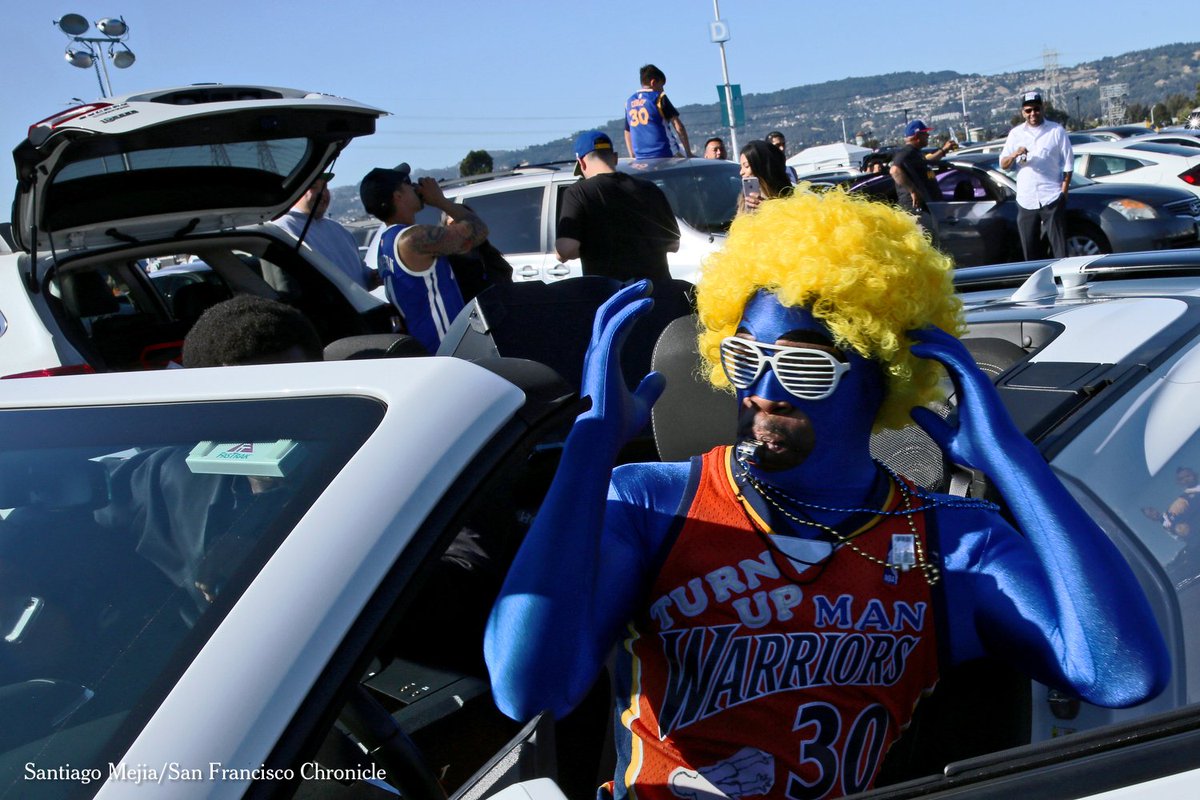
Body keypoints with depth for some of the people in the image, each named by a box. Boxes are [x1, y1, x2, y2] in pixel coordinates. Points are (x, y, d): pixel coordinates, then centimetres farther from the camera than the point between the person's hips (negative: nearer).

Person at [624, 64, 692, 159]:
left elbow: (627, 134, 18)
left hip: (641, 158, 6)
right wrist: (689, 154, -3)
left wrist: (633, 157, 24)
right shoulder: (659, 98, -4)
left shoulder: (629, 102, 12)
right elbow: (679, 127, -8)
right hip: (664, 154, -5)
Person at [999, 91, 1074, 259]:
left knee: (1059, 246, -3)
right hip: (1026, 201, 3)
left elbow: (1068, 164, 3)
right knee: (1030, 249, 6)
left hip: (1052, 199, -3)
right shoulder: (1015, 133, 10)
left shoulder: (1056, 131, 3)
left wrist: (1064, 192, -5)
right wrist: (1014, 154, -14)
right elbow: (1003, 165, 7)